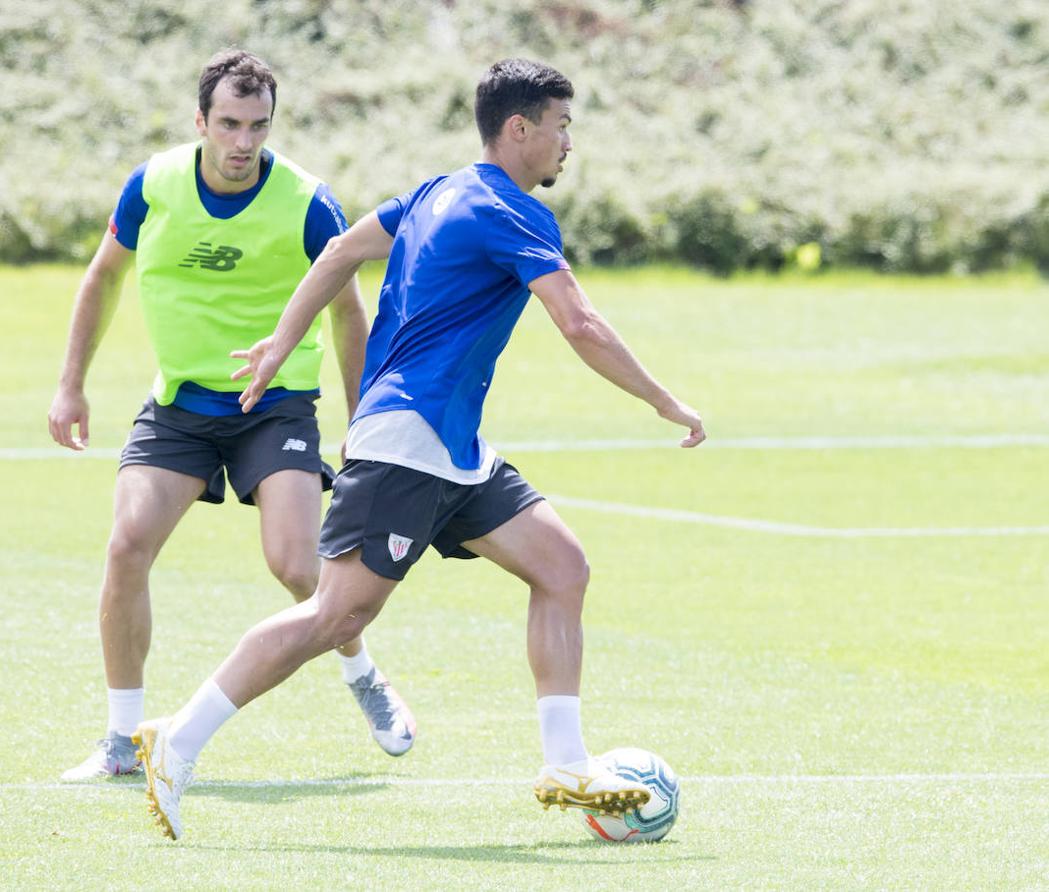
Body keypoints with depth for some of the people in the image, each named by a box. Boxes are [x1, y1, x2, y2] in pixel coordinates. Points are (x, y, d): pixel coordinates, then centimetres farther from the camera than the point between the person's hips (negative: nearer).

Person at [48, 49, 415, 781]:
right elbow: (104, 277, 11)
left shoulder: (307, 206, -15)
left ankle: (365, 678, 16)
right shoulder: (154, 186, -8)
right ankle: (123, 741, -1)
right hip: (177, 403, 3)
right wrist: (72, 385, 10)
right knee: (128, 546, -15)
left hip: (276, 405, -3)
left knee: (297, 567, -18)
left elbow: (349, 311, 1)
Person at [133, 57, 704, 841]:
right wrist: (666, 403, -11)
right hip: (406, 435, -11)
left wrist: (282, 344, 26)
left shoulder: (444, 194, 16)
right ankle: (180, 742, -8)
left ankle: (566, 767, 2)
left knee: (561, 565, 4)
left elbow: (344, 251, 21)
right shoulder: (515, 216, -12)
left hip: (454, 451, 11)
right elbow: (581, 327, -19)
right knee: (341, 612, -12)